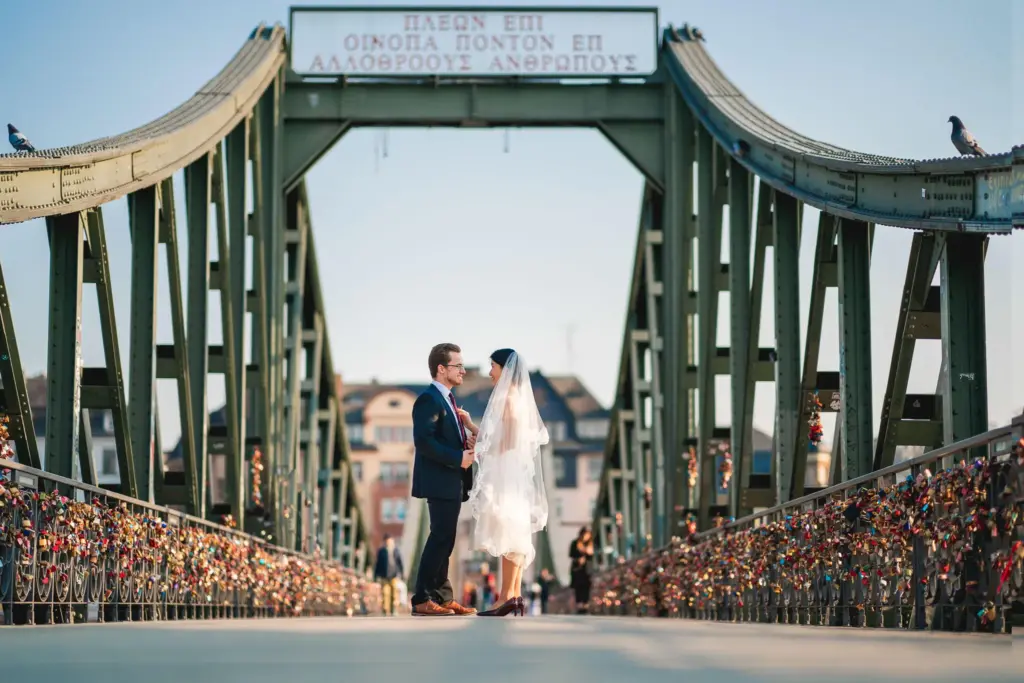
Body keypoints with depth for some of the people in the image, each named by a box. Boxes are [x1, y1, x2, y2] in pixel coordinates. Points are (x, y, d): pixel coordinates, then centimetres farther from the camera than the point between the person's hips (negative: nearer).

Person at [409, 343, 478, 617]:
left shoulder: (447, 399, 19)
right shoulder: (429, 400, -13)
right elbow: (424, 441, -23)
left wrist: (467, 443, 4)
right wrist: (458, 458, -22)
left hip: (452, 483, 10)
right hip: (439, 481, -10)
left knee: (445, 540, 11)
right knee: (440, 538, -11)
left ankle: (443, 597, 15)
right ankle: (422, 600, -10)